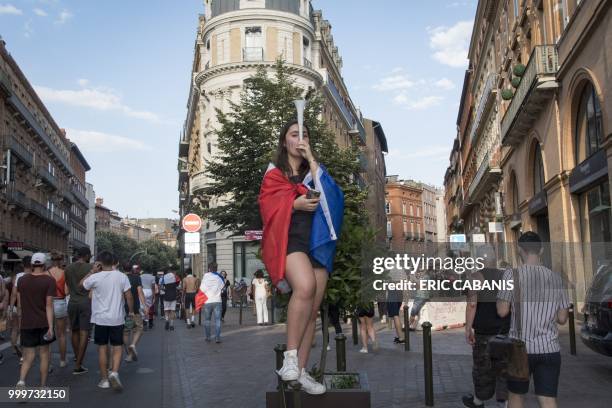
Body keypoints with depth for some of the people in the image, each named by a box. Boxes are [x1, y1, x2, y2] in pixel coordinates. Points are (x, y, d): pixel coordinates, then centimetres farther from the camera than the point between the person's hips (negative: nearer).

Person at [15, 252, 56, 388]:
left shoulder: (22, 280, 1)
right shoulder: (49, 280, -10)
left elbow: (20, 302, 8)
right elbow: (49, 305, -13)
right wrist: (50, 326, -13)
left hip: (27, 323, 2)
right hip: (43, 323, -2)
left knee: (28, 356, 8)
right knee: (44, 354, 10)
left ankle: (21, 380, -16)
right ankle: (43, 386, 16)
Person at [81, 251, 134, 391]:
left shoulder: (95, 277, -8)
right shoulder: (121, 277, -4)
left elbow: (81, 284, 11)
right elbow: (129, 296, -4)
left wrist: (92, 271, 11)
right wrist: (131, 311, 9)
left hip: (100, 319, 0)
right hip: (117, 319, 0)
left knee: (102, 348, 10)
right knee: (117, 348, 9)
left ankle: (104, 379, 16)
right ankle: (114, 372, -13)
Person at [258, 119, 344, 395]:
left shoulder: (313, 172, 21)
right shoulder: (274, 174, 13)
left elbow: (329, 194, 1)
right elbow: (268, 207, 0)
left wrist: (312, 160, 1)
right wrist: (294, 203, -16)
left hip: (317, 243, 5)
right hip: (289, 238, -4)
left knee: (312, 310, 0)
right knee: (305, 287, -33)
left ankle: (301, 371, 7)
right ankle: (290, 357, -24)